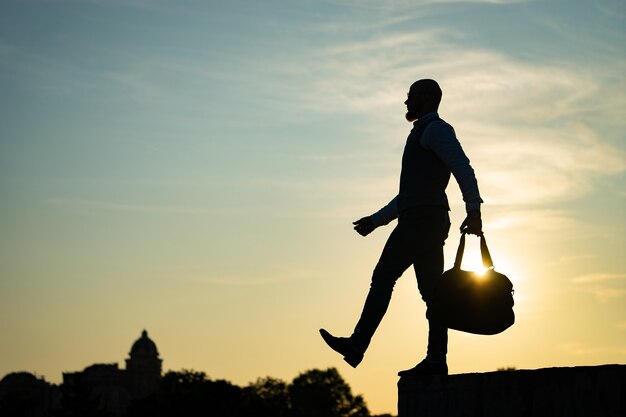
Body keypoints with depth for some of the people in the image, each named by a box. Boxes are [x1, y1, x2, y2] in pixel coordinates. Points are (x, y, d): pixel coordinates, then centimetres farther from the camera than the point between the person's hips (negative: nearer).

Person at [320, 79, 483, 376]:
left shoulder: (436, 129, -2)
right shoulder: (425, 136, 30)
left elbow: (464, 169, -17)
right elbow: (409, 195, 32)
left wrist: (473, 211, -28)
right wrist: (375, 220, 28)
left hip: (422, 218, -10)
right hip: (427, 222, 10)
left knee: (384, 276, -10)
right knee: (431, 289, 1)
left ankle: (357, 346, -12)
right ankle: (436, 360, -5)